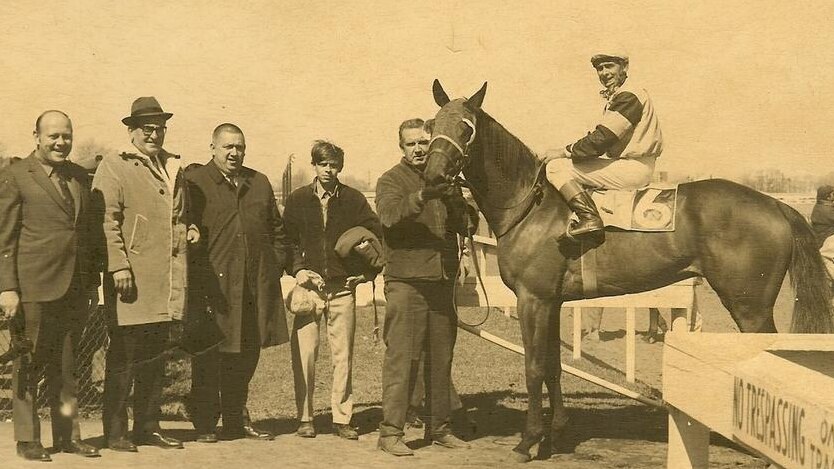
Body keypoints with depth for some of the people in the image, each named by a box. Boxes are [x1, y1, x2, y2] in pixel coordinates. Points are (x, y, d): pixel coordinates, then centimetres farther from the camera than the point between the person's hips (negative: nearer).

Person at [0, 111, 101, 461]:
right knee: (29, 365, 4)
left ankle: (68, 435, 20)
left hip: (74, 290, 5)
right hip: (33, 289, -5)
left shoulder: (79, 177, 14)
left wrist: (93, 282, 15)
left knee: (67, 366, 12)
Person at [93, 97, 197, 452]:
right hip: (132, 277, -6)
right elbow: (107, 220, -9)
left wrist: (188, 231, 10)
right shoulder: (113, 168, -2)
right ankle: (115, 432, 4)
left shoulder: (174, 168, 18)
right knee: (123, 356, -3)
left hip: (167, 281, 7)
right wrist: (119, 266, -16)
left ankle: (148, 427, 20)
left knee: (155, 356, 12)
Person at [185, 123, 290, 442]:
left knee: (246, 355, 11)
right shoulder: (194, 182, 0)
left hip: (257, 285, 5)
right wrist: (197, 274, -12)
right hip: (213, 286, -5)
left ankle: (236, 420, 23)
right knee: (209, 356, -1)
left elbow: (277, 230, 22)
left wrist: (275, 266, 12)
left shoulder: (259, 183, 17)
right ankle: (205, 425, 8)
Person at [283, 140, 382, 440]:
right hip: (309, 285, 0)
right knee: (304, 354, -3)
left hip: (343, 288, 0)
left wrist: (366, 272, 3)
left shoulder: (353, 199, 5)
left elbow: (376, 235, 9)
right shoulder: (298, 199, 6)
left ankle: (342, 418, 9)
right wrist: (297, 269, -4)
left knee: (343, 356, 2)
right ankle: (305, 418, 6)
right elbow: (286, 239, 10)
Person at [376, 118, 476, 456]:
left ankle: (438, 427, 21)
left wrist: (464, 211, -10)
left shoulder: (445, 179, 15)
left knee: (441, 359, 11)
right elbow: (390, 215, -21)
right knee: (401, 357, -7)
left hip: (442, 281, 5)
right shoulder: (391, 180, -1)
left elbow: (464, 225, 12)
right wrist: (422, 196, -37)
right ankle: (390, 431, -2)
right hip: (406, 281, -5)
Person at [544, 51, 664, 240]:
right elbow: (601, 137, 19)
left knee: (556, 167, -13)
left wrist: (565, 152, -10)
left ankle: (589, 217, -22)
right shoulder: (616, 96, 19)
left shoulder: (628, 96, -14)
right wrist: (572, 150, 8)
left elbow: (600, 140, -20)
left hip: (633, 169, -11)